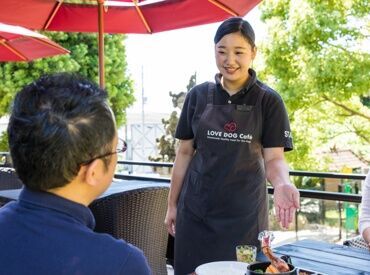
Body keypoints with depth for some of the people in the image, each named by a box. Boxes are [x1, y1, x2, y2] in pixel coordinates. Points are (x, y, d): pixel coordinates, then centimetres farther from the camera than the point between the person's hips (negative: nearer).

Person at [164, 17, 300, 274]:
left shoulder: (268, 101, -5)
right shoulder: (198, 96, 2)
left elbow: (273, 158, -6)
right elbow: (185, 153, 6)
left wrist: (283, 184, -28)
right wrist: (172, 204, 8)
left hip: (244, 212, -2)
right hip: (195, 210, 2)